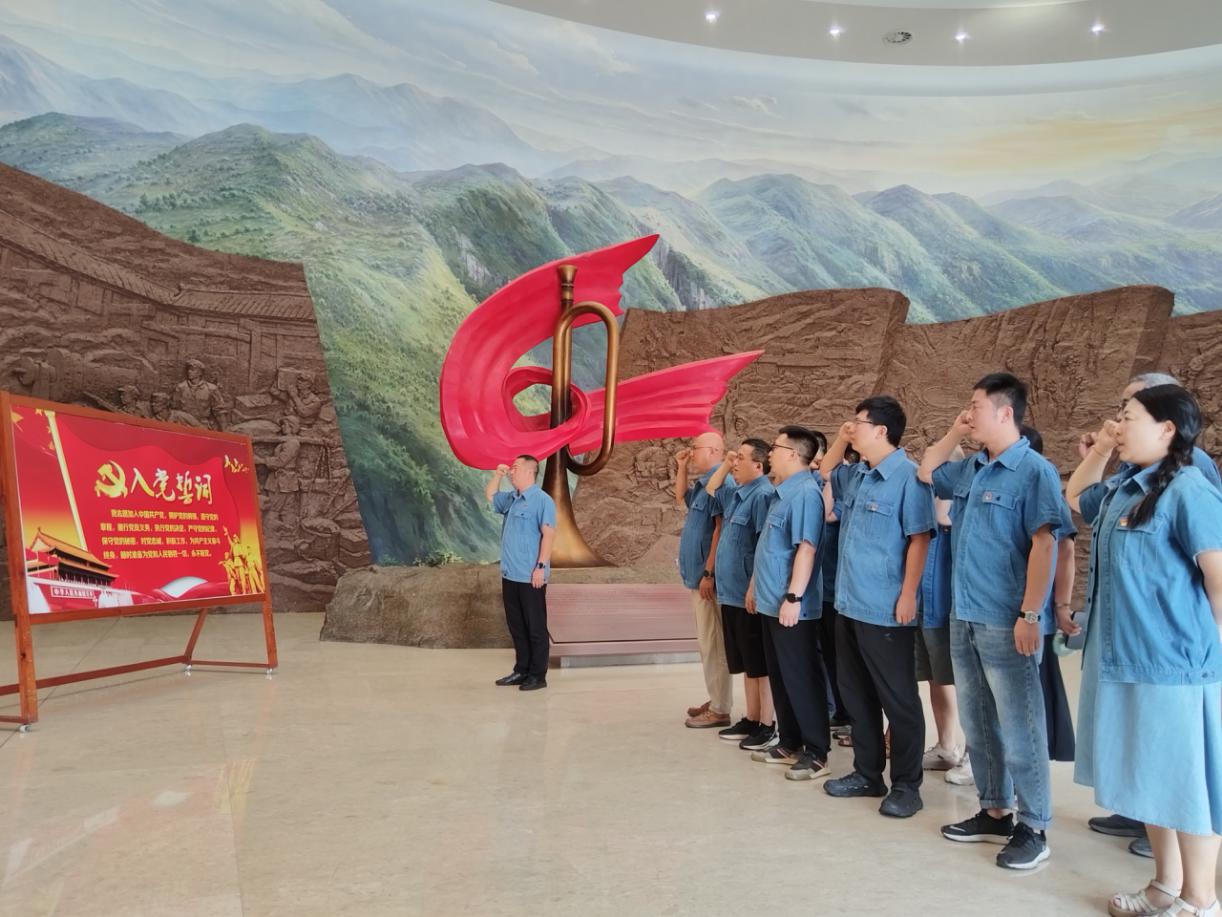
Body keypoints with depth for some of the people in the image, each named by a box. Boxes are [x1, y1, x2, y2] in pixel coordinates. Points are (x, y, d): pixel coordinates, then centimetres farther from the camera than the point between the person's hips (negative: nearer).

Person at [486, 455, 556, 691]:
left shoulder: (542, 500, -12)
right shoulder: (511, 499, 13)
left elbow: (548, 535, -17)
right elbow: (489, 496, 32)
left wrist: (541, 567, -22)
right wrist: (497, 475, 15)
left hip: (530, 577, -8)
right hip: (510, 575, 8)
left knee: (535, 628, 0)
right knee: (516, 627, 14)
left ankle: (538, 675, 7)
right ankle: (521, 671, 22)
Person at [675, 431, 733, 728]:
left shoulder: (720, 483, -16)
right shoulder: (703, 484, 14)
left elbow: (721, 531, -22)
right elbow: (681, 498, 35)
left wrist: (708, 573, -23)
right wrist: (682, 468, 20)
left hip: (708, 577, -10)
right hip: (697, 576, 10)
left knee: (713, 644, -5)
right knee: (707, 643, 15)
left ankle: (720, 711, 1)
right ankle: (716, 701, 24)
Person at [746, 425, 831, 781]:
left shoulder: (805, 492, -17)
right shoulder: (782, 493, 14)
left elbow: (806, 549, -23)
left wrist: (793, 597, -25)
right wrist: (756, 585, 24)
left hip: (791, 606, -10)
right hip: (771, 602, 10)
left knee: (802, 678, -1)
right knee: (779, 676, 15)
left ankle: (816, 753, 8)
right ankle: (789, 743, 26)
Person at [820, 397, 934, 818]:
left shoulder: (908, 476, -13)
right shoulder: (857, 474, 10)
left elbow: (919, 539, -15)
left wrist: (908, 596, -18)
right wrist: (839, 440, 12)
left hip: (884, 610, -8)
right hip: (849, 605, 9)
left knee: (898, 701, 4)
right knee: (857, 695, 16)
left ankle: (906, 786, 16)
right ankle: (868, 774, 29)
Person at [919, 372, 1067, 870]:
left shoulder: (1035, 471, -11)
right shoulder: (969, 469, 10)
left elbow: (1043, 545, -16)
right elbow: (925, 471, 28)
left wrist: (1029, 615, -21)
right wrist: (954, 433, 12)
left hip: (1006, 623, -8)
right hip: (964, 619, 8)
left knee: (1019, 729, 2)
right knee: (977, 724, 15)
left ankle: (1033, 828, 13)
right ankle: (994, 812, 28)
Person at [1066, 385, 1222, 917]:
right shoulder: (1123, 489, 9)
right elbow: (1074, 498, 29)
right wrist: (1098, 452, 14)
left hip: (1174, 663, -8)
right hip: (1126, 658, 8)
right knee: (1150, 779, 18)